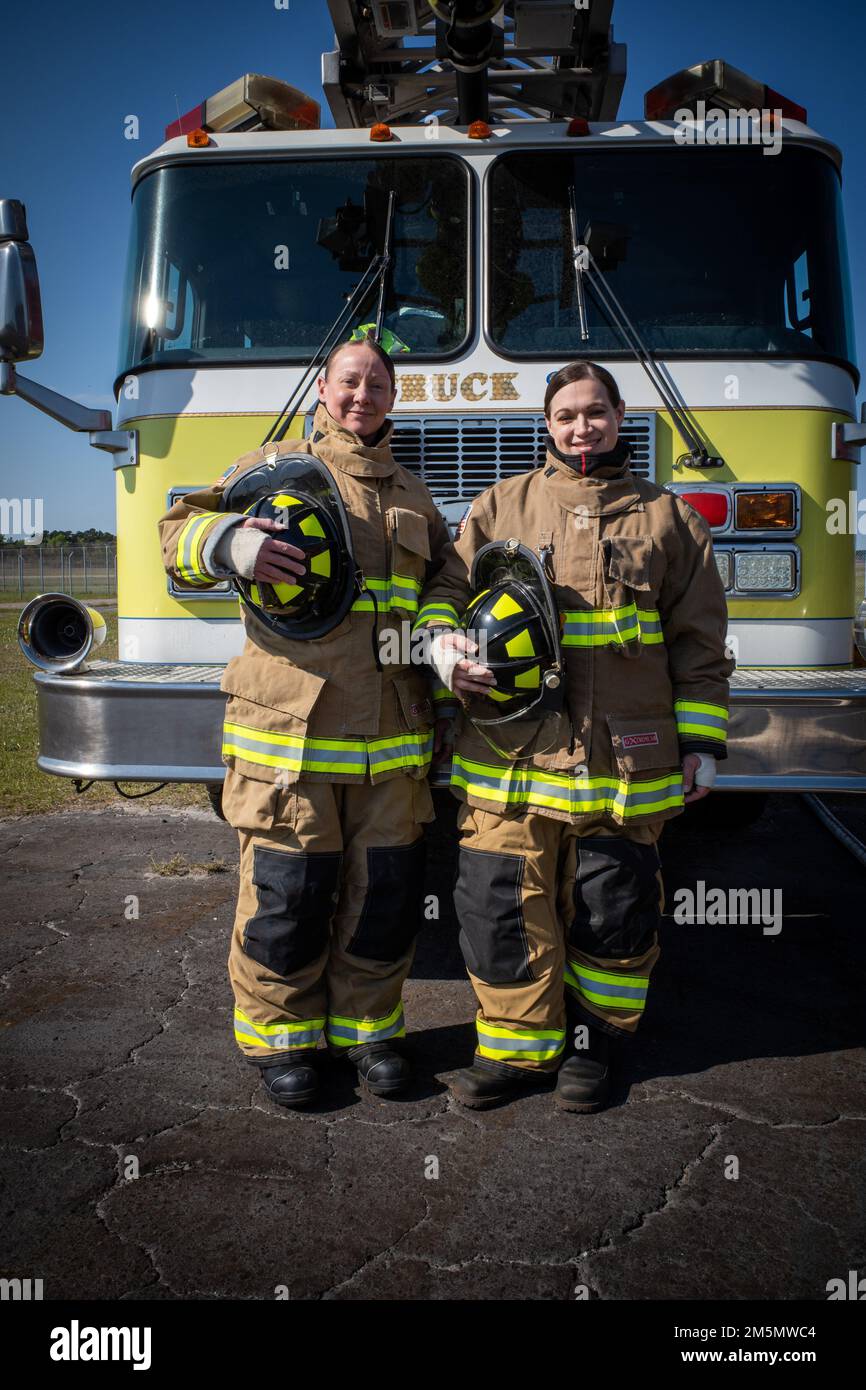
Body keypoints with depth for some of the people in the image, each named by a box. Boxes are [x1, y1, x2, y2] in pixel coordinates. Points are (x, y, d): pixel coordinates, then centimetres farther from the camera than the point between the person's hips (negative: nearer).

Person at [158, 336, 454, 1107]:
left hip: (391, 738, 4)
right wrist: (229, 541, -23)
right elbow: (181, 530, 0)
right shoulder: (274, 467, 7)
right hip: (289, 730, -4)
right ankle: (282, 1035, 21)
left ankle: (367, 1025, 26)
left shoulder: (413, 496, 20)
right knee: (288, 889, 2)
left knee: (385, 889, 8)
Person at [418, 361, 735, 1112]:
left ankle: (593, 1038, 28)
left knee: (611, 910, 8)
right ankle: (517, 1044, 19)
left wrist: (700, 742, 5)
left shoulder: (666, 517, 10)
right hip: (510, 758, 1)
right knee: (504, 907, 1)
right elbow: (448, 584, 12)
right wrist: (445, 642, -10)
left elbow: (699, 642, 10)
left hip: (624, 762, 0)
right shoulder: (501, 505, 11)